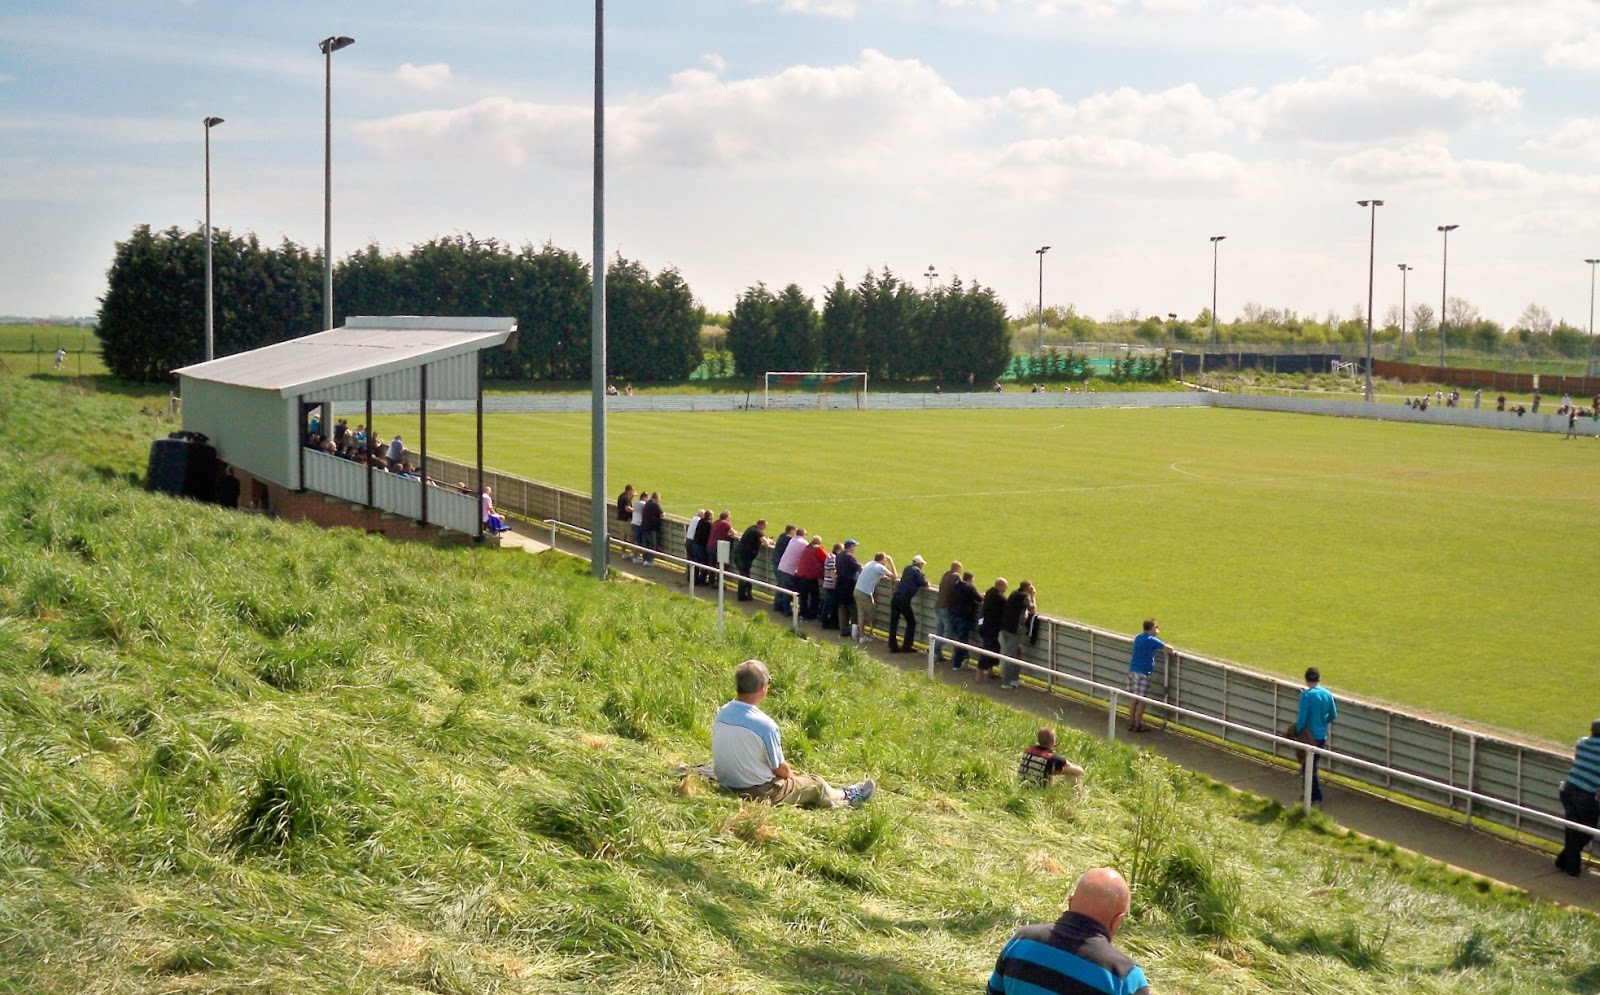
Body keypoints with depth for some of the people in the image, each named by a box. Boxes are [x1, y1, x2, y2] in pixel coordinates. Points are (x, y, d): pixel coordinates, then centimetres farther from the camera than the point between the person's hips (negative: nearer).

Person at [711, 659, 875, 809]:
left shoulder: (722, 713, -7)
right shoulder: (764, 724, -28)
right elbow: (780, 769, -15)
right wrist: (793, 776, 10)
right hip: (759, 794, -7)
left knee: (789, 775, 31)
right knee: (815, 783, 19)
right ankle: (846, 798, 47)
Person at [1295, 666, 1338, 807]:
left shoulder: (1306, 695, -17)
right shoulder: (1327, 694, 1)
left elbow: (1302, 717, -19)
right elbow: (1333, 715, 9)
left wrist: (1297, 732, -6)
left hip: (1310, 736, -6)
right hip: (1322, 736, 6)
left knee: (1310, 767, 3)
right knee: (1311, 765, 20)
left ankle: (1317, 799, 2)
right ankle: (1309, 794, 29)